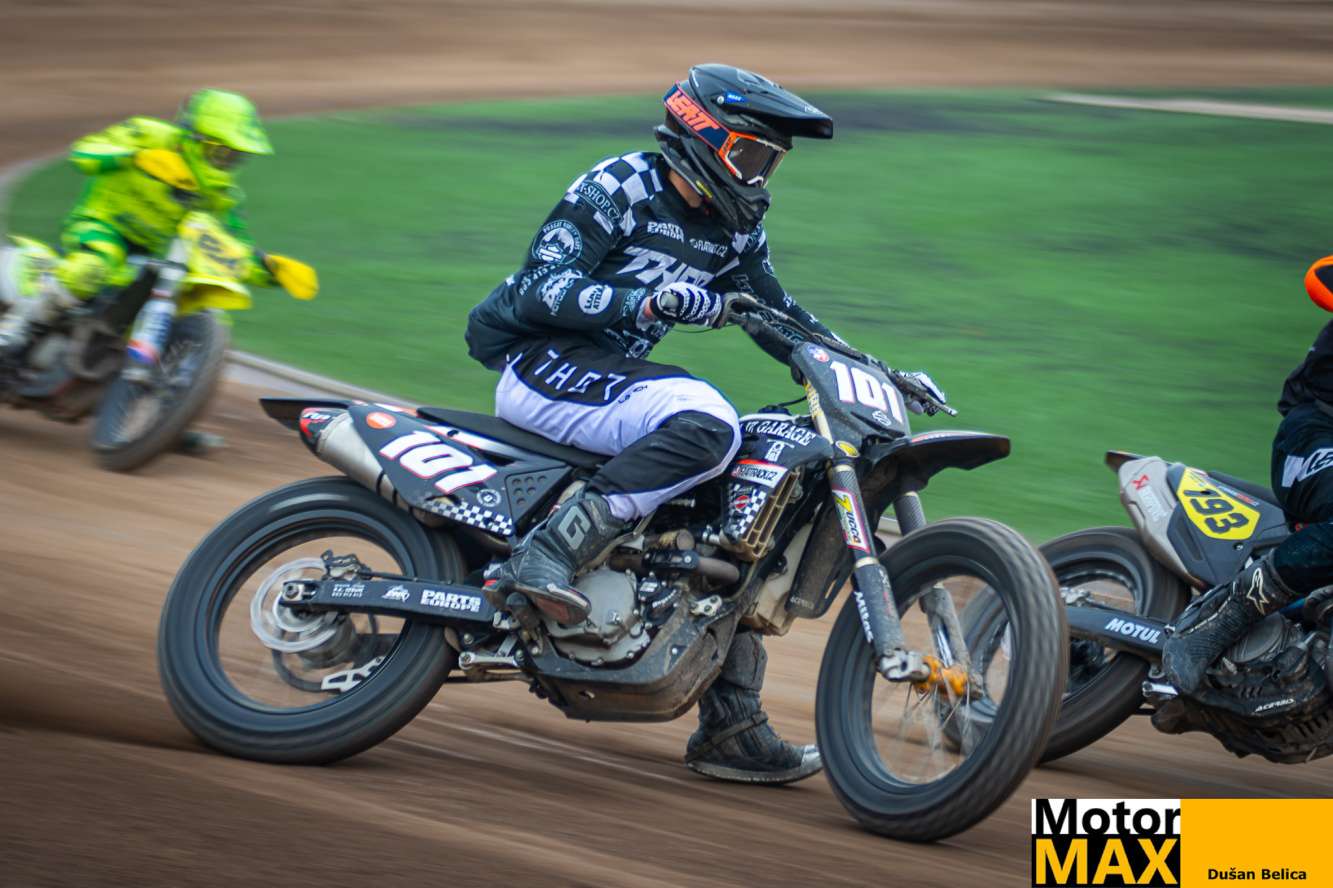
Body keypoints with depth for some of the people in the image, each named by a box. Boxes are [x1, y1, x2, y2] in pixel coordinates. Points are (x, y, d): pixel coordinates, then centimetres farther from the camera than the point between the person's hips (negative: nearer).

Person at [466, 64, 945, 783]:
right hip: (539, 359, -9)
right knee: (704, 422, -33)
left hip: (612, 373, 9)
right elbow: (544, 286, -20)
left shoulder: (735, 229, 13)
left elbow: (777, 312, 23)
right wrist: (648, 301, -35)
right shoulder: (618, 187, -11)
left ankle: (731, 725, 6)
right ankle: (552, 550, -37)